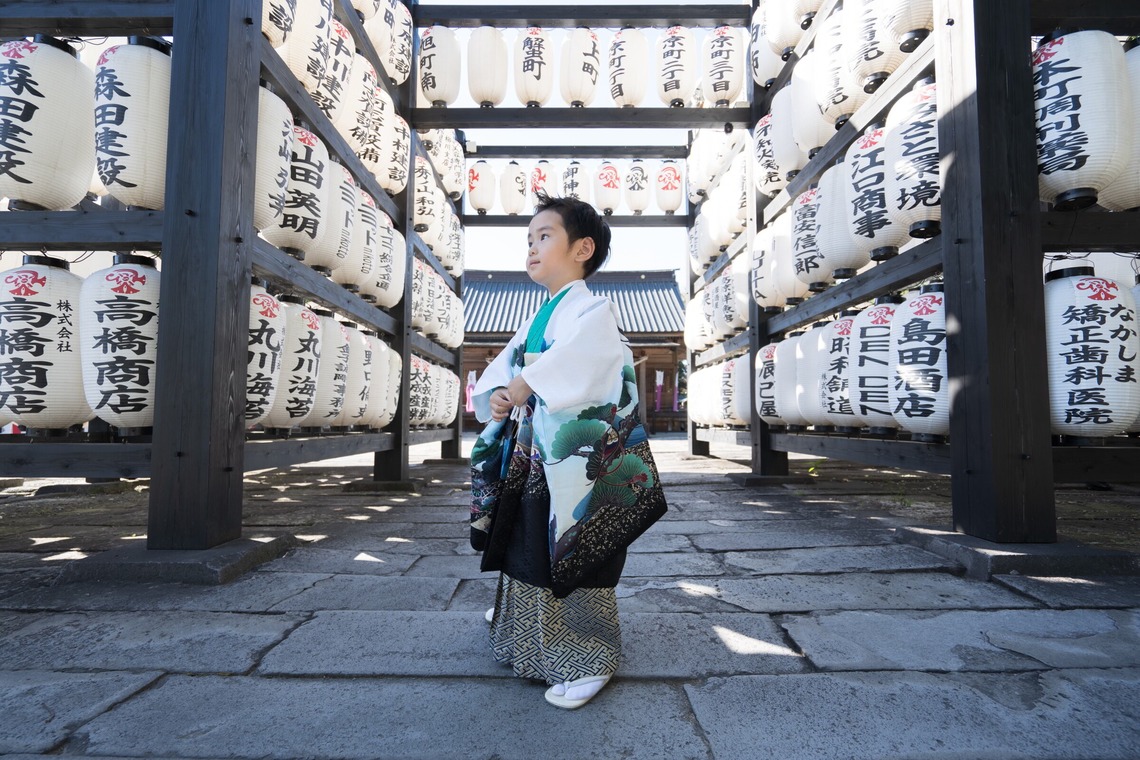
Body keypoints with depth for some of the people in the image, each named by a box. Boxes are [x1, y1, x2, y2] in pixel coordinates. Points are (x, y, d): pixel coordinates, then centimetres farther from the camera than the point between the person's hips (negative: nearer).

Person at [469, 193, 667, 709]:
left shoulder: (593, 310, -10)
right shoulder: (535, 319, 16)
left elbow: (575, 360, -30)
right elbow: (503, 366, 8)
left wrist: (523, 386, -28)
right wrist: (497, 393, -13)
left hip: (579, 462, -9)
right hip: (536, 458, 9)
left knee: (573, 563, 1)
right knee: (528, 548, 24)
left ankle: (591, 661, 20)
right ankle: (530, 633, 48)